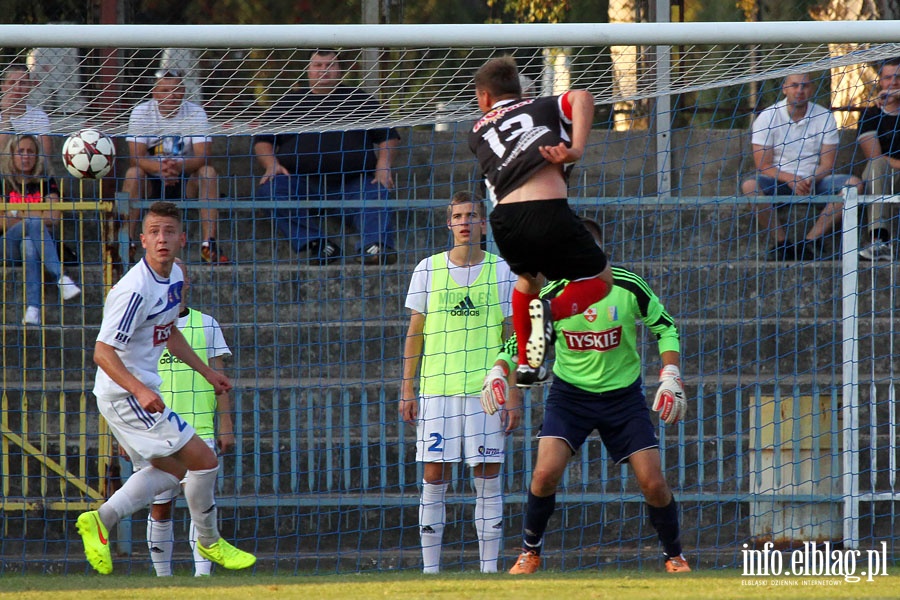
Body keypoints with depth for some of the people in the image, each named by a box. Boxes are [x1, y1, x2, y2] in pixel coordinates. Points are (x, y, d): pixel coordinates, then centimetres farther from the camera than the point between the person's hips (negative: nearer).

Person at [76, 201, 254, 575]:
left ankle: (101, 520, 16)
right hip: (124, 394, -10)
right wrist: (140, 390, -37)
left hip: (143, 392, 10)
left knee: (171, 468, 20)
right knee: (203, 459, -7)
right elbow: (103, 352, -26)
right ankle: (209, 542, 12)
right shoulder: (135, 290, -24)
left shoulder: (174, 276, 5)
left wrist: (206, 372, 23)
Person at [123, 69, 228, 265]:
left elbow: (203, 156, -18)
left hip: (186, 180, 1)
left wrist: (179, 167, -39)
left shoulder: (196, 113, -6)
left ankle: (209, 245, -30)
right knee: (133, 174, -30)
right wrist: (160, 168, -39)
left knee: (208, 172, -28)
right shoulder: (140, 113, -7)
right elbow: (137, 157, -17)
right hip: (152, 182, -1)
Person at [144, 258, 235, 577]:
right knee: (160, 508, 4)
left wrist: (226, 426, 0)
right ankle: (163, 577, 16)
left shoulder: (206, 325, 8)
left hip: (200, 429, 0)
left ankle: (203, 575, -16)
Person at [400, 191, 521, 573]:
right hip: (436, 390, 1)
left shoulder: (502, 271, 4)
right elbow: (415, 333, 10)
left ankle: (489, 568, 3)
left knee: (488, 478, -1)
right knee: (434, 476, -1)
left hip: (487, 390, -1)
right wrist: (407, 390, 5)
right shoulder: (427, 270, 6)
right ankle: (430, 568, 3)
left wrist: (513, 394, 0)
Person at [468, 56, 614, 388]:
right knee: (601, 280, 17)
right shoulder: (544, 107, 23)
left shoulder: (477, 131, 28)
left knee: (528, 278, 37)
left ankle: (525, 364, 30)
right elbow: (581, 98, 3)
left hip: (504, 219, 3)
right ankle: (552, 311, -14)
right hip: (549, 212, -3)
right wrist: (576, 149, -7)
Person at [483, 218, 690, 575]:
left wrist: (670, 376, -11)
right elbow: (522, 341, 0)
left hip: (623, 395, 0)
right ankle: (530, 553, 5)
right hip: (570, 394, 0)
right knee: (545, 473, -19)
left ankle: (675, 557, 19)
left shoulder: (628, 287, -13)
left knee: (653, 484, -6)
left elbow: (665, 328, 0)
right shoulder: (552, 295, -12)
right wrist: (498, 371, -18)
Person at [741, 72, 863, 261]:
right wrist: (790, 179, -24)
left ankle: (811, 242, -24)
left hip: (815, 181, 2)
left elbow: (827, 165, 0)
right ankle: (782, 243, -25)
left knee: (854, 184, -24)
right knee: (750, 186, -34)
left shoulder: (824, 117, 2)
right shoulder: (767, 118, -3)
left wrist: (811, 180, -22)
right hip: (778, 181, -2)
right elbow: (763, 166, -7)